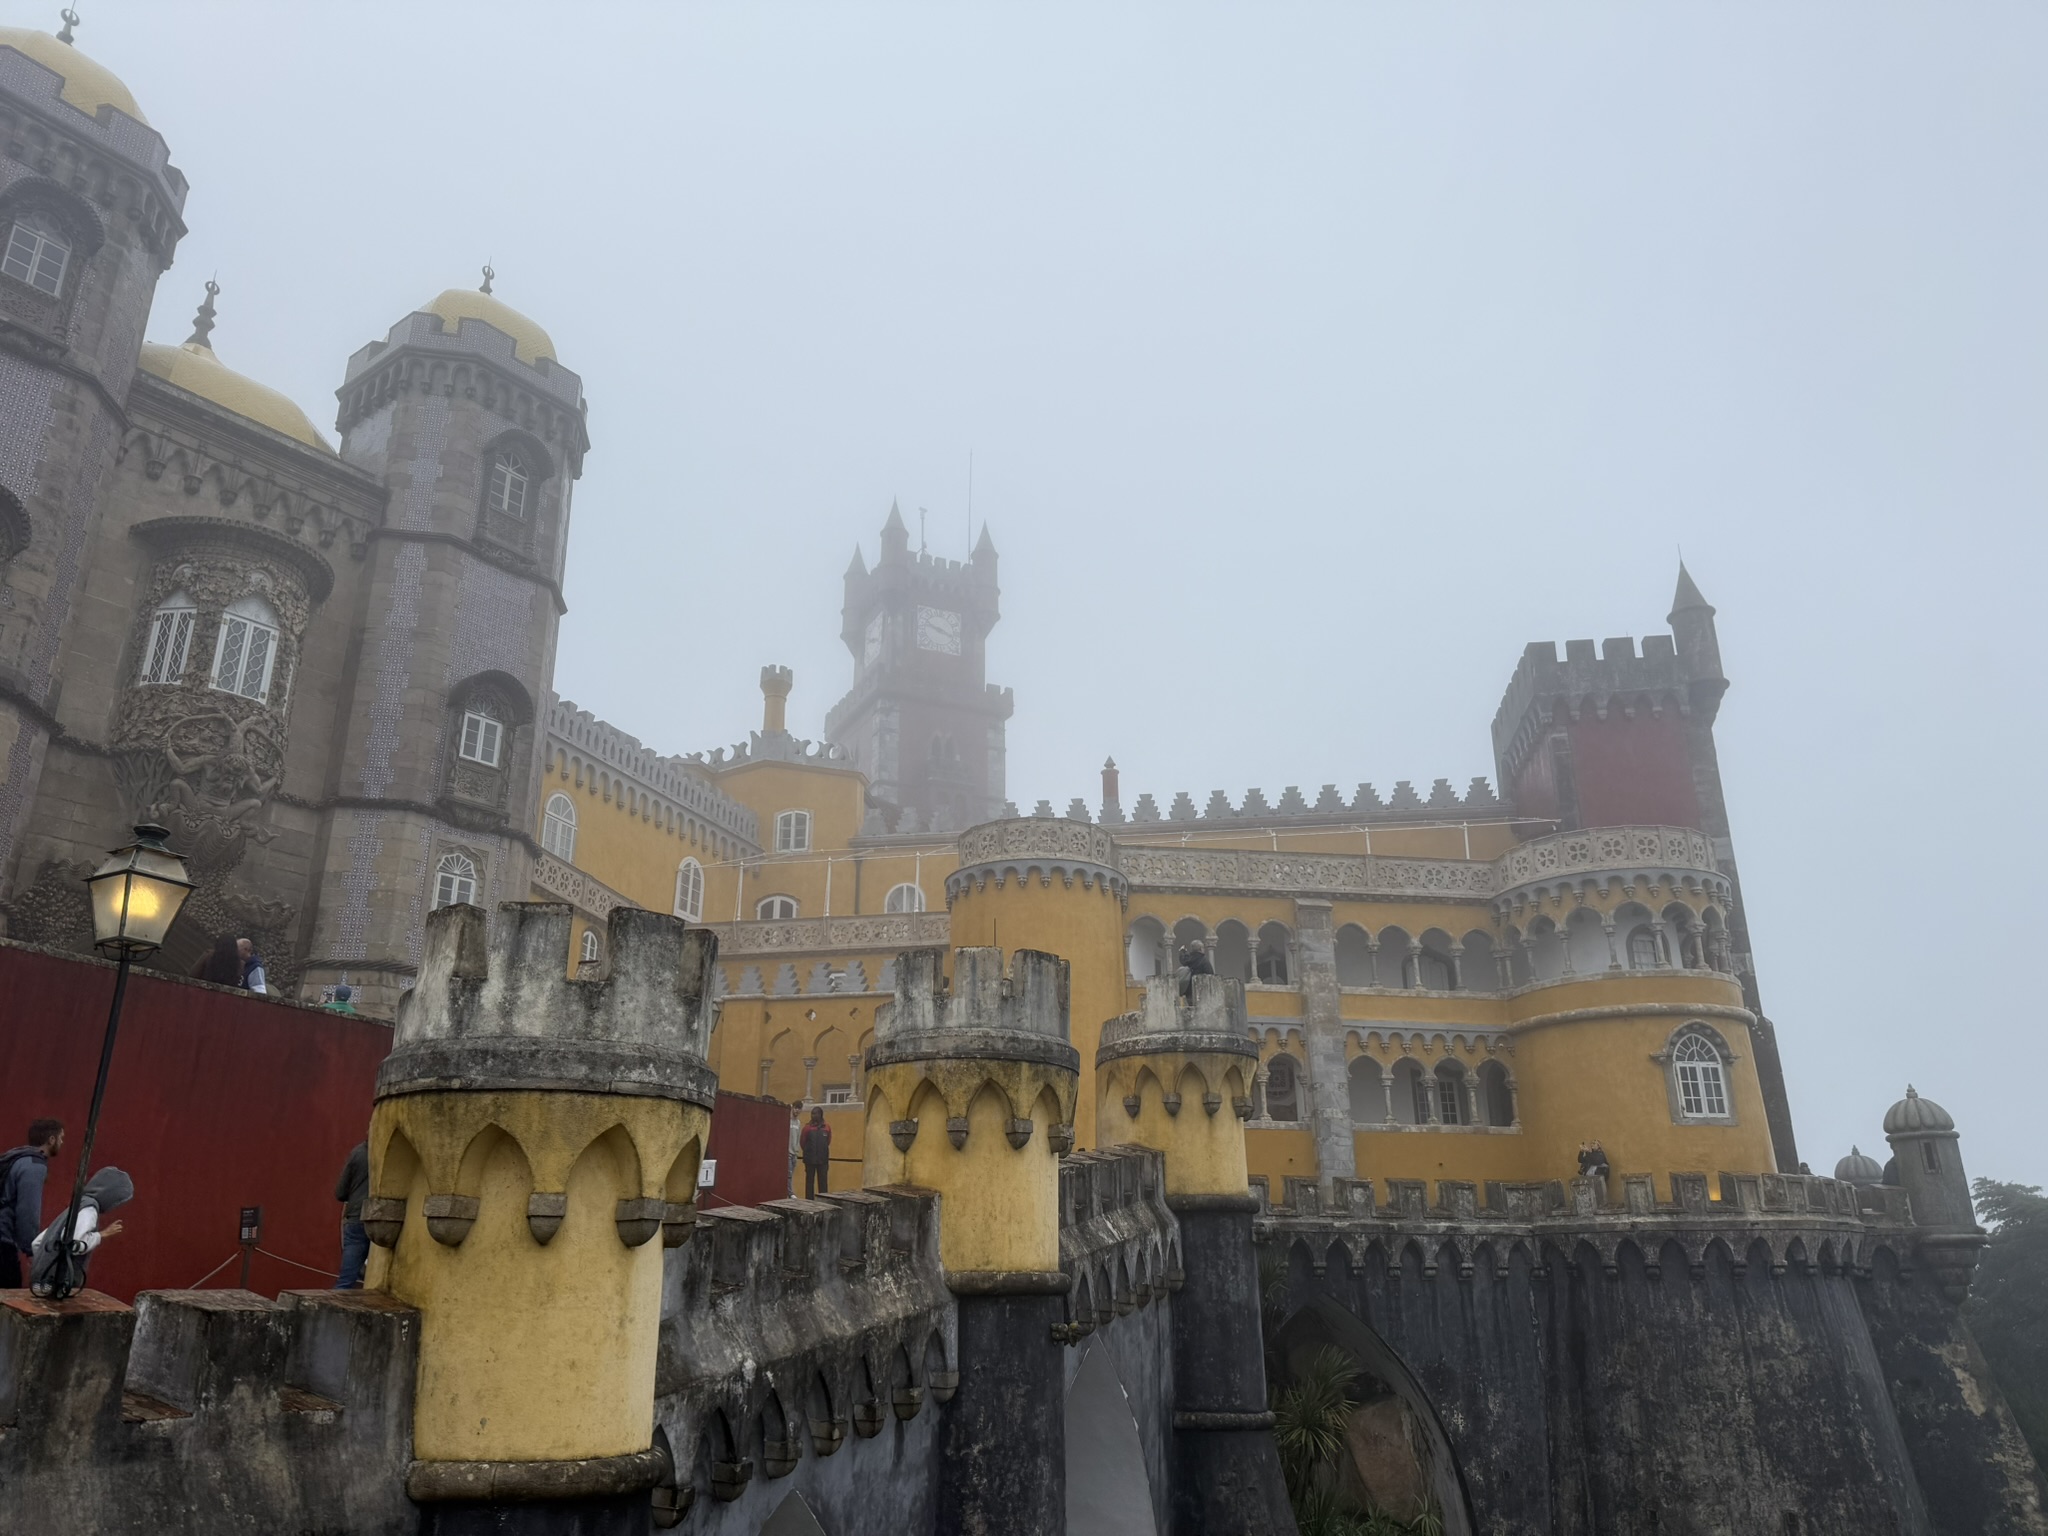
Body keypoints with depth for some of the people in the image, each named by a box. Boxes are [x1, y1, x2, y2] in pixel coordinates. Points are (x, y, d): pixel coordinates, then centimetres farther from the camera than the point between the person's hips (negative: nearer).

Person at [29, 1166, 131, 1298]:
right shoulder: (89, 1209, -9)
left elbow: (37, 1242, 24)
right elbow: (74, 1244, -23)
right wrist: (103, 1234, -9)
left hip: (44, 1282, 10)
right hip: (58, 1285, -10)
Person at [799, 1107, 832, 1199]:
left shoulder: (827, 1128, 1)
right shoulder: (807, 1128, -4)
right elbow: (802, 1143, 5)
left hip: (823, 1160, 1)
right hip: (810, 1160, -1)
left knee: (823, 1182, 3)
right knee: (810, 1181, 6)